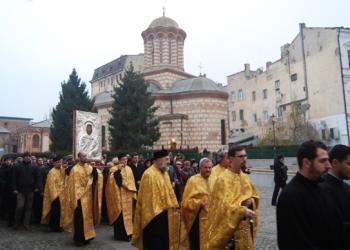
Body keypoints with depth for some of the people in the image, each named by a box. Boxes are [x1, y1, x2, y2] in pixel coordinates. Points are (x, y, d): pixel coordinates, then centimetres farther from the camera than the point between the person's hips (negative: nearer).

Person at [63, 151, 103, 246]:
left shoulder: (89, 167, 7)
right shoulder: (75, 169, -7)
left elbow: (98, 175, 1)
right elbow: (73, 185, -8)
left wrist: (95, 170, -18)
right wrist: (75, 197, -12)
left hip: (88, 196, 5)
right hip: (79, 196, -5)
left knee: (88, 216, 11)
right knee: (80, 218, -2)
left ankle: (86, 237, 23)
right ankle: (79, 238, 10)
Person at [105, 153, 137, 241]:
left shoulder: (128, 169, 10)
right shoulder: (114, 169, -6)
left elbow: (132, 181, 13)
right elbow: (112, 180, -19)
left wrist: (133, 193, 6)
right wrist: (118, 170, -22)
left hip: (127, 195, 6)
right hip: (119, 195, -6)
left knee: (127, 213, 11)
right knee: (120, 214, -4)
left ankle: (127, 232, 22)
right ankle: (120, 234, 6)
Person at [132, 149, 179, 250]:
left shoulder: (164, 172, 9)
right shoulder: (149, 174, -18)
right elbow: (147, 197, -18)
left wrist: (173, 206, 11)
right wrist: (152, 213, -18)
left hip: (165, 213, 9)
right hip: (154, 214, -8)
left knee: (165, 241, 17)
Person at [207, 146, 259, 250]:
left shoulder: (245, 177, 7)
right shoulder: (223, 179, -17)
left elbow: (255, 196, 16)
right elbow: (224, 204, -25)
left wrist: (251, 202, -6)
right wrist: (243, 210, -37)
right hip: (230, 227, -7)